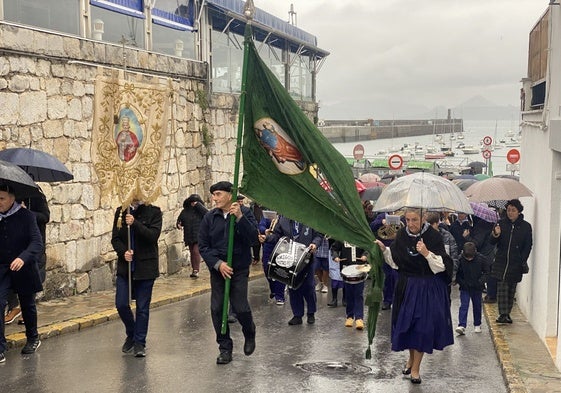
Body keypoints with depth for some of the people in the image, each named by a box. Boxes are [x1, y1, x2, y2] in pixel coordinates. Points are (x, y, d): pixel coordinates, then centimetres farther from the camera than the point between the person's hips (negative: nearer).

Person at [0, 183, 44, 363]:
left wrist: (23, 258, -34)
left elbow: (37, 242, -18)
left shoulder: (26, 216, -10)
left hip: (23, 269, -2)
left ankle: (33, 338, 40)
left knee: (27, 305, 15)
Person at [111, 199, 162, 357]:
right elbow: (115, 238, 4)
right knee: (121, 304, 0)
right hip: (125, 267, 3)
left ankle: (139, 342, 16)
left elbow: (153, 236, -15)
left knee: (142, 307, 4)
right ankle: (131, 334, 25)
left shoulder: (153, 212, -3)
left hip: (146, 267, -3)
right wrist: (123, 251, -15)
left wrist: (135, 223, -25)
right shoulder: (121, 212, 6)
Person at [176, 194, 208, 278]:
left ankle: (196, 271, -17)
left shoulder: (200, 210, -2)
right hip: (189, 236, 5)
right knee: (192, 253, 12)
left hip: (198, 236, -5)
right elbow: (179, 220, 17)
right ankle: (193, 269, 22)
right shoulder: (185, 211, 9)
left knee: (196, 252, -16)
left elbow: (207, 213, -22)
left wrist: (198, 205, -20)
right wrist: (178, 225, -7)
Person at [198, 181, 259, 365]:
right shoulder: (210, 218, 1)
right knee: (217, 309, 0)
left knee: (241, 307, -6)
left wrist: (240, 217, -27)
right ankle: (225, 348, 15)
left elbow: (253, 238, -17)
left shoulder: (245, 213, -5)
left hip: (239, 269, -3)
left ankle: (250, 335, 26)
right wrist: (218, 264, -12)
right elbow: (203, 246, 1)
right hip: (217, 270, 3)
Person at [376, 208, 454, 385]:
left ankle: (416, 367, 14)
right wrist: (384, 249, -11)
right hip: (407, 286, 4)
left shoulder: (433, 236, -14)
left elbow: (442, 266, -16)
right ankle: (412, 358, 36)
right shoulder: (402, 235, -2)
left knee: (422, 326, -1)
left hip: (428, 288, -3)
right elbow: (395, 261, 5)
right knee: (407, 323, 11)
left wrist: (427, 253, -30)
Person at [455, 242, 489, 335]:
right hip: (465, 287, -1)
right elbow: (457, 273, -2)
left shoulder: (481, 258, -10)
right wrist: (461, 283, -12)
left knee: (477, 306, 12)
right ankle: (461, 326, -13)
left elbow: (486, 272, 1)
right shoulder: (460, 259, -12)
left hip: (477, 287, 1)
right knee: (463, 306, -8)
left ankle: (477, 325, 26)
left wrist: (481, 281, -11)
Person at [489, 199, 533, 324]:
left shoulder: (526, 226, 2)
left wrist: (522, 261, -6)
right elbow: (492, 242, 4)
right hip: (501, 262, 0)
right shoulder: (501, 223, 4)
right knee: (502, 288, -7)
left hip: (516, 264, 0)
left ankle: (507, 314, 14)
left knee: (511, 289, 6)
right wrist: (495, 235, -18)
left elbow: (528, 246, 5)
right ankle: (502, 314, -7)